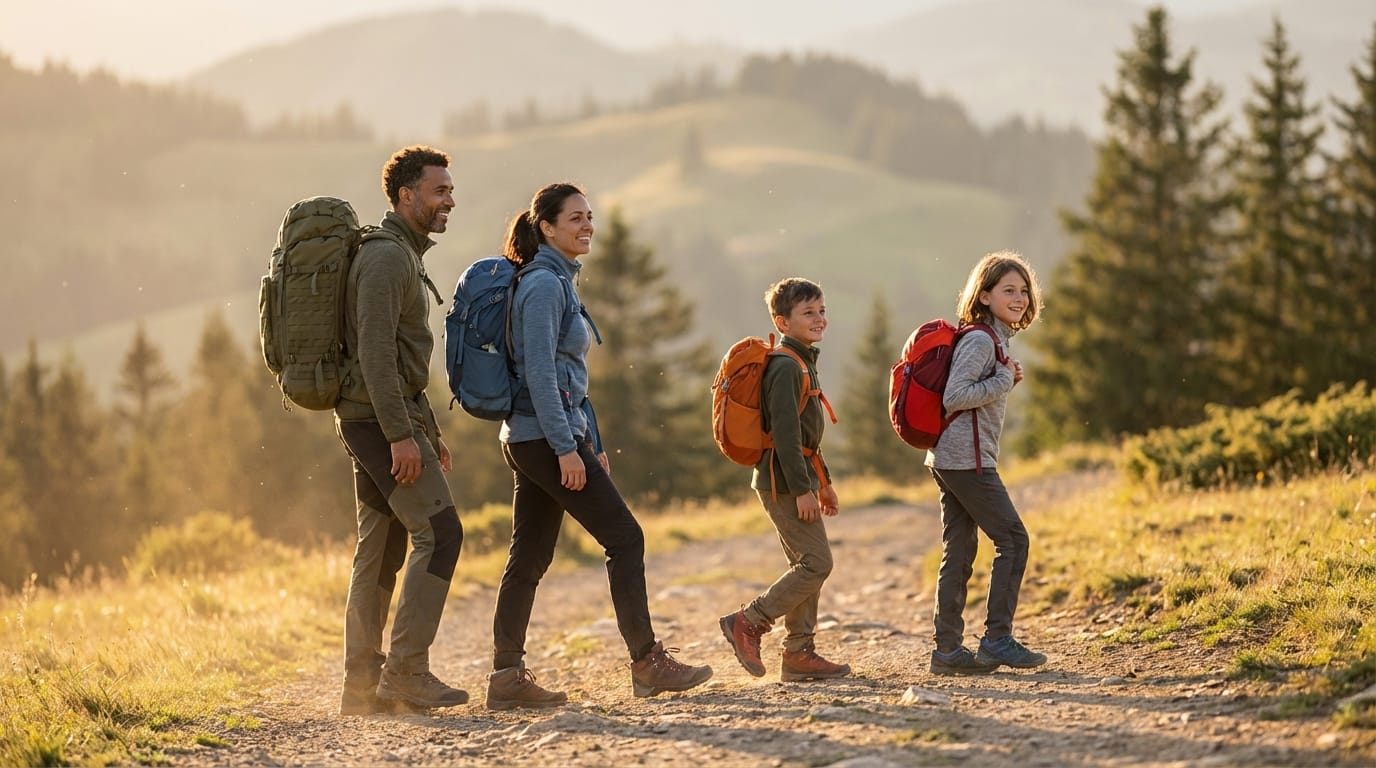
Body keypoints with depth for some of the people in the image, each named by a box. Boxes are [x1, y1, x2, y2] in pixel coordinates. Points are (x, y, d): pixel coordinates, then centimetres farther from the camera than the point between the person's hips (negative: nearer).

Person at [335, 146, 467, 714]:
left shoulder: (405, 257, 21)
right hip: (380, 417, -10)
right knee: (439, 531, -12)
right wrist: (401, 434, -25)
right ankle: (406, 669, -12)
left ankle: (361, 684, 9)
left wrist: (430, 433, 24)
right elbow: (374, 353, -21)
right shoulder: (386, 257, -13)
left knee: (380, 549, 8)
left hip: (378, 420, 10)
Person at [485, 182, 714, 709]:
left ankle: (507, 677, 8)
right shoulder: (543, 285, -12)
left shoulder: (559, 283, 18)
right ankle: (647, 663, -3)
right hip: (544, 435, -10)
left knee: (529, 559, 7)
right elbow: (540, 373, -19)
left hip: (531, 441, 10)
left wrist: (593, 443, 21)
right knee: (625, 538, -6)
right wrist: (566, 447, -21)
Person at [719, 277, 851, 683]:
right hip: (784, 481, -10)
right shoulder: (786, 366, -14)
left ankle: (799, 653, 12)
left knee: (806, 566, 10)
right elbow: (785, 432, -21)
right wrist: (801, 489, -22)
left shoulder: (804, 364, 19)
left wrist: (823, 482, 26)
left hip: (797, 478, 10)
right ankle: (747, 623, -7)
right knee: (816, 562, -11)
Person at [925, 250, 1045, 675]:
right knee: (1012, 538, -5)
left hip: (948, 460, 10)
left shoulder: (995, 338, 17)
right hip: (968, 460, -10)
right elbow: (954, 397, -22)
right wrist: (1004, 381, -15)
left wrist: (1004, 379, 8)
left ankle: (947, 648, 9)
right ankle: (997, 639, -3)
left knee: (958, 552, 8)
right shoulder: (980, 340, -14)